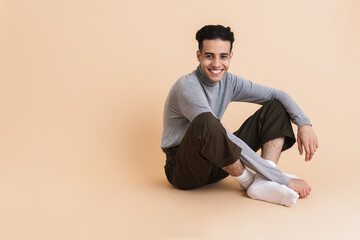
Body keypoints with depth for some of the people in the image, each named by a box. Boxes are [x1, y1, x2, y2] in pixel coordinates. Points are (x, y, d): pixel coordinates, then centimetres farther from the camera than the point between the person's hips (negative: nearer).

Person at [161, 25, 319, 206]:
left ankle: (262, 183, -22)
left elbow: (277, 95, 8)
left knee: (276, 108, 1)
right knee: (205, 123, -41)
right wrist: (282, 179, -28)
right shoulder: (187, 87, -22)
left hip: (217, 163, 8)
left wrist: (304, 124, -13)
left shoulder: (228, 82, 3)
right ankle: (248, 180, -17)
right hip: (183, 170, -7)